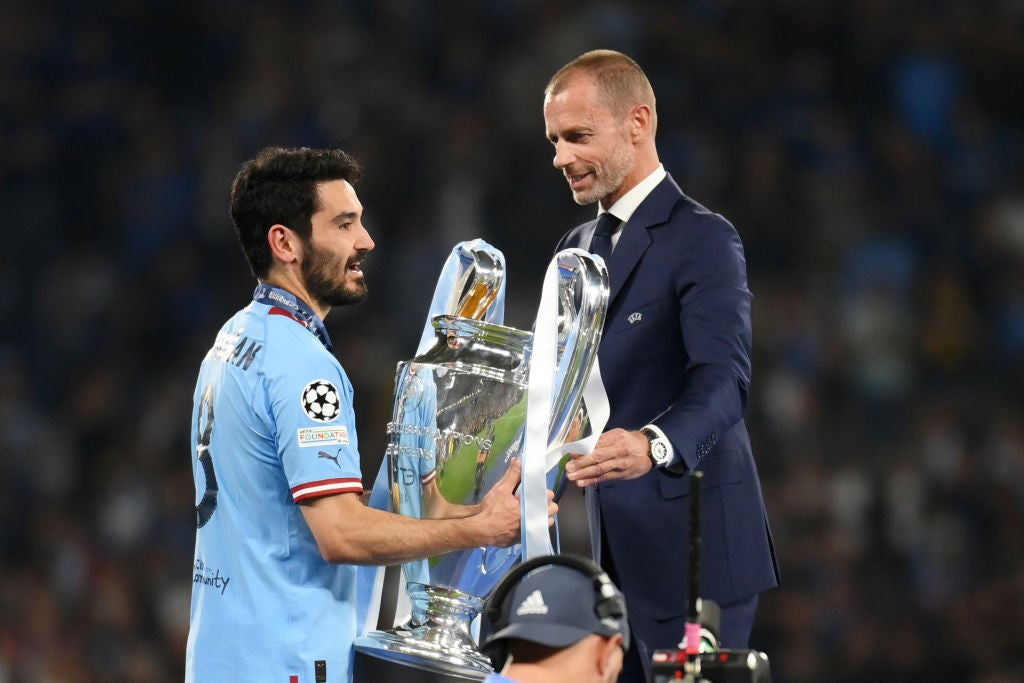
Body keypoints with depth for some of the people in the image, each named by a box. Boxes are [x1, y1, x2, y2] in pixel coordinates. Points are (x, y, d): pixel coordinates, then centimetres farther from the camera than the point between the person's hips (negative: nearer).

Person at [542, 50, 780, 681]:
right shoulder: (578, 247, 17)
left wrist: (655, 446, -42)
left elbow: (723, 379, -24)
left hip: (688, 542, -8)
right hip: (613, 549, 8)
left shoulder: (703, 240, -11)